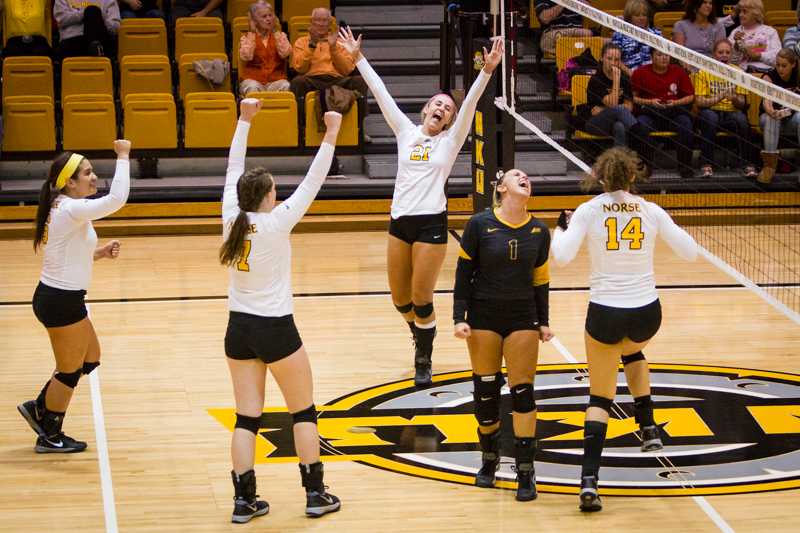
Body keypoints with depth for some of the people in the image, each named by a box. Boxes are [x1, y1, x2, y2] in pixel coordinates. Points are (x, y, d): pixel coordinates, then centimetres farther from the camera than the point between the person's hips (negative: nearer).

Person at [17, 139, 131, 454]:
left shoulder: (65, 210, 10)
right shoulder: (71, 209, -21)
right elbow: (117, 199, -32)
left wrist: (99, 253, 6)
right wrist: (123, 156, -25)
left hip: (62, 298, 10)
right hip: (61, 301, -10)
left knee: (90, 359, 21)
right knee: (70, 370, 6)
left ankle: (39, 409, 27)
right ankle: (50, 438, 20)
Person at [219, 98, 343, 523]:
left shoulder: (231, 217, -4)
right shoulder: (276, 223, -15)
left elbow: (234, 168, 7)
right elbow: (312, 182, -13)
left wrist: (245, 120, 14)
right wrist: (331, 136, -10)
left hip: (239, 329, 5)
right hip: (275, 330, -5)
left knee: (246, 418, 7)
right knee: (304, 412, 9)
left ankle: (244, 500, 3)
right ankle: (315, 495, 12)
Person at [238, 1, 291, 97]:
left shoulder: (280, 35, 10)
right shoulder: (247, 38, 5)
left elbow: (284, 53, -11)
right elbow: (246, 57, -16)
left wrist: (276, 32, -1)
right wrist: (251, 35, -6)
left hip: (275, 79, 1)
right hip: (253, 79, -1)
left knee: (286, 87, -32)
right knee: (252, 88, -36)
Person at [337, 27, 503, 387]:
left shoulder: (450, 140, 4)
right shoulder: (406, 132, 11)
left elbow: (470, 104, -9)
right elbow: (381, 94, 9)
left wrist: (486, 71, -21)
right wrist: (358, 58, 7)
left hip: (431, 223, -3)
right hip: (399, 222, 4)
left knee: (421, 299, -2)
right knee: (400, 299, 10)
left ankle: (423, 361, 16)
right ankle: (422, 334, 39)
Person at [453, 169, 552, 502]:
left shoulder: (539, 231, 1)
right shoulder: (480, 224, -8)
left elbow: (540, 280, 10)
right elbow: (464, 273, -4)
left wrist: (544, 322, 9)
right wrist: (460, 317, -7)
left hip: (523, 318, 1)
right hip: (483, 316, -1)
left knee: (523, 392, -3)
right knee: (485, 390, 5)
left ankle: (525, 471, 1)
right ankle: (489, 459, 25)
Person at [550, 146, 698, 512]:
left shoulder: (589, 211, -5)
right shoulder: (650, 210, 0)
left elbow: (561, 256, -13)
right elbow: (689, 252, 4)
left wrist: (561, 228, 7)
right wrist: (667, 226, 21)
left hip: (605, 314, -2)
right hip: (647, 313, 2)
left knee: (600, 398, 10)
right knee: (631, 351, 39)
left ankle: (589, 480, -6)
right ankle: (648, 428, 30)